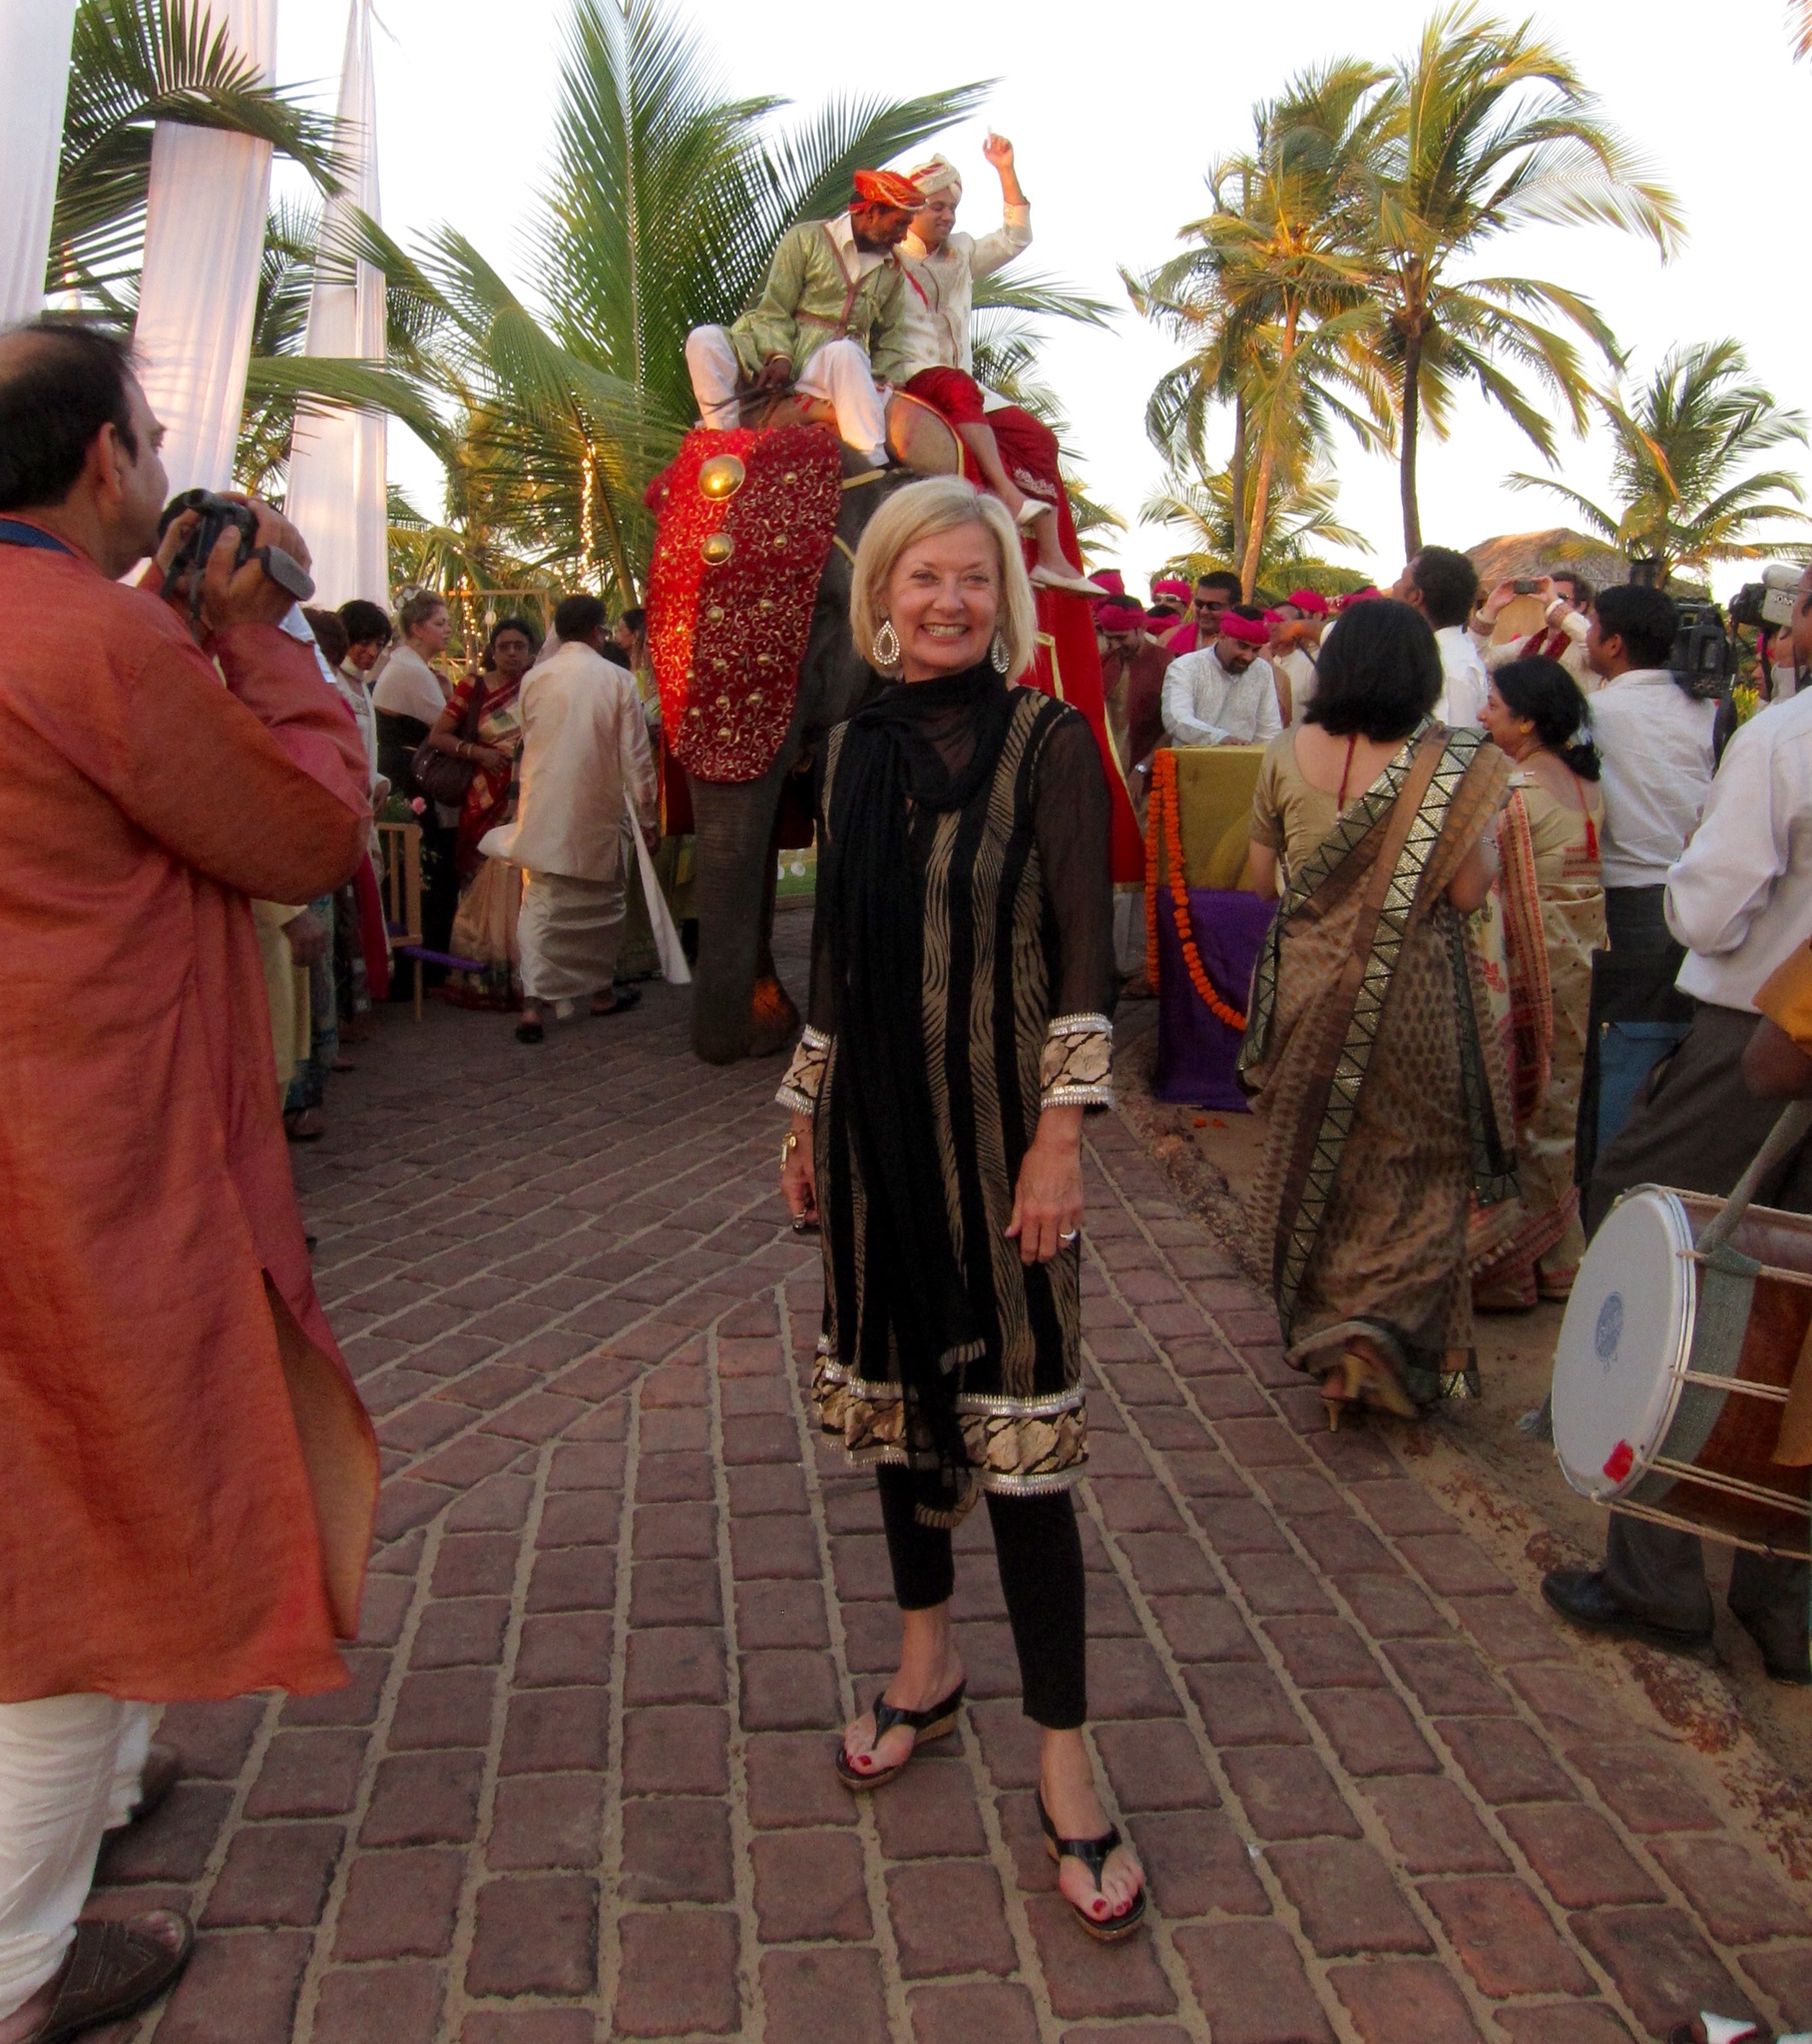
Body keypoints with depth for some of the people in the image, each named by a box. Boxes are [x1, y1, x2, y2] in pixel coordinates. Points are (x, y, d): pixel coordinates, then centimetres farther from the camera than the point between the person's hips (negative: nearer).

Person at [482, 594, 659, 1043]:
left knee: (540, 903, 2)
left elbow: (528, 741, 13)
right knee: (601, 903, 15)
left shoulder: (534, 679, 1)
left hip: (542, 811, 2)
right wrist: (648, 814, 2)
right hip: (597, 812, -1)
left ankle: (534, 1004, -8)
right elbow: (635, 754, -6)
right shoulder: (618, 679, -6)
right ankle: (602, 991, 28)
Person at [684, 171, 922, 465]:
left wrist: (881, 382, -2)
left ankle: (876, 467, -46)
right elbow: (773, 308, 0)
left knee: (846, 354, -39)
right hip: (782, 351, 0)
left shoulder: (892, 270, 19)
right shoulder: (806, 239, 6)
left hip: (838, 363, 1)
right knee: (704, 340, -26)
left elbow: (891, 337, 19)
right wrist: (779, 355, -17)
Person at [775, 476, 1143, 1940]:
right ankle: (929, 1663, 36)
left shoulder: (1046, 741, -6)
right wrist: (806, 1116, 14)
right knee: (897, 1392, 15)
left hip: (994, 1121, -5)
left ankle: (1064, 1759, 11)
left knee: (1015, 1422, -3)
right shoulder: (859, 747, 9)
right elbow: (837, 953, 13)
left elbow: (1086, 955, -10)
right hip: (874, 1120, 5)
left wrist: (1060, 1135, -16)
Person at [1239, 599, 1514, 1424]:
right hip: (1411, 993, -3)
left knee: (1314, 1154, 17)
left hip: (1308, 983, 3)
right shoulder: (1449, 765, -12)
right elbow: (1467, 891, -12)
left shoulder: (1287, 754, -4)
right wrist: (1486, 836, 6)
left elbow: (1261, 875, 3)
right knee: (1410, 1163, 11)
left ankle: (1317, 1328, 28)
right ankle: (1382, 1327, 0)